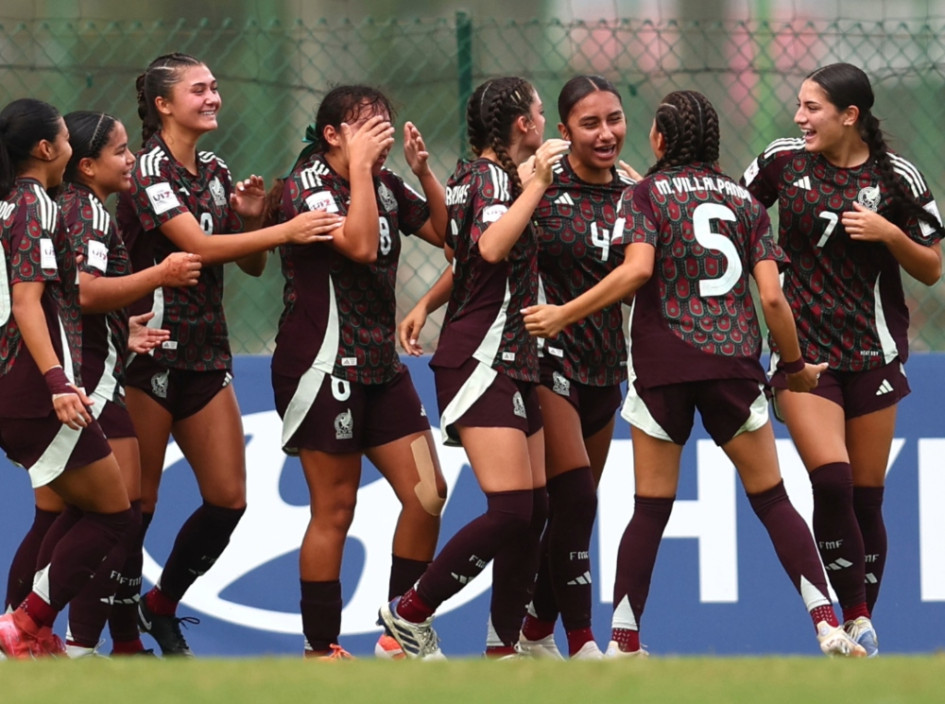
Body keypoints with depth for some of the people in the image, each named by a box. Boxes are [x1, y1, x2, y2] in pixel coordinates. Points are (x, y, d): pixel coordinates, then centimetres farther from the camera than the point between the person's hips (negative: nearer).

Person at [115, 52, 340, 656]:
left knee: (228, 500, 4)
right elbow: (198, 245, -22)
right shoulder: (150, 169, -11)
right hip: (152, 351, -7)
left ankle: (161, 608, 20)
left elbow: (252, 266, 15)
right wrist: (284, 232, -27)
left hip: (208, 353, 7)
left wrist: (251, 219, -5)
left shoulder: (215, 172, 13)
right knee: (138, 501, -4)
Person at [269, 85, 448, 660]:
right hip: (324, 367, -8)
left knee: (427, 493, 1)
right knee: (335, 509, -4)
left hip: (381, 364, 8)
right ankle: (320, 647, 5)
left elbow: (444, 231, 14)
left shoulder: (385, 184, 11)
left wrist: (424, 170, 2)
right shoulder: (307, 187, -11)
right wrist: (359, 165, -20)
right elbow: (361, 245, -26)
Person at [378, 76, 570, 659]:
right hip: (481, 362, -10)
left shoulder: (496, 175, 18)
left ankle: (505, 644, 9)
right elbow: (491, 247, -29)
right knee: (511, 512, -17)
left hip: (513, 364, 10)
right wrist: (536, 184, -26)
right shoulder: (489, 176, -11)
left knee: (535, 508, 6)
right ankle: (412, 613, -6)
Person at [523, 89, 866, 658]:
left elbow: (636, 270, -14)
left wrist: (565, 313, -9)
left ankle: (625, 640, 4)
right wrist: (796, 366, 16)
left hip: (663, 365, -1)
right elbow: (771, 296, 4)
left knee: (651, 509, 5)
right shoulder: (745, 201, 11)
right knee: (773, 500, 6)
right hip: (735, 364, 1)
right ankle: (829, 625, -4)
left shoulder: (645, 195, 3)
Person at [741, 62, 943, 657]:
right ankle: (855, 618, -8)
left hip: (873, 354, 0)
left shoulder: (897, 177, -3)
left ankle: (863, 622, 15)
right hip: (803, 351, 0)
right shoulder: (784, 161, 0)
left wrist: (889, 234, -14)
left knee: (867, 497, 3)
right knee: (831, 480, -18)